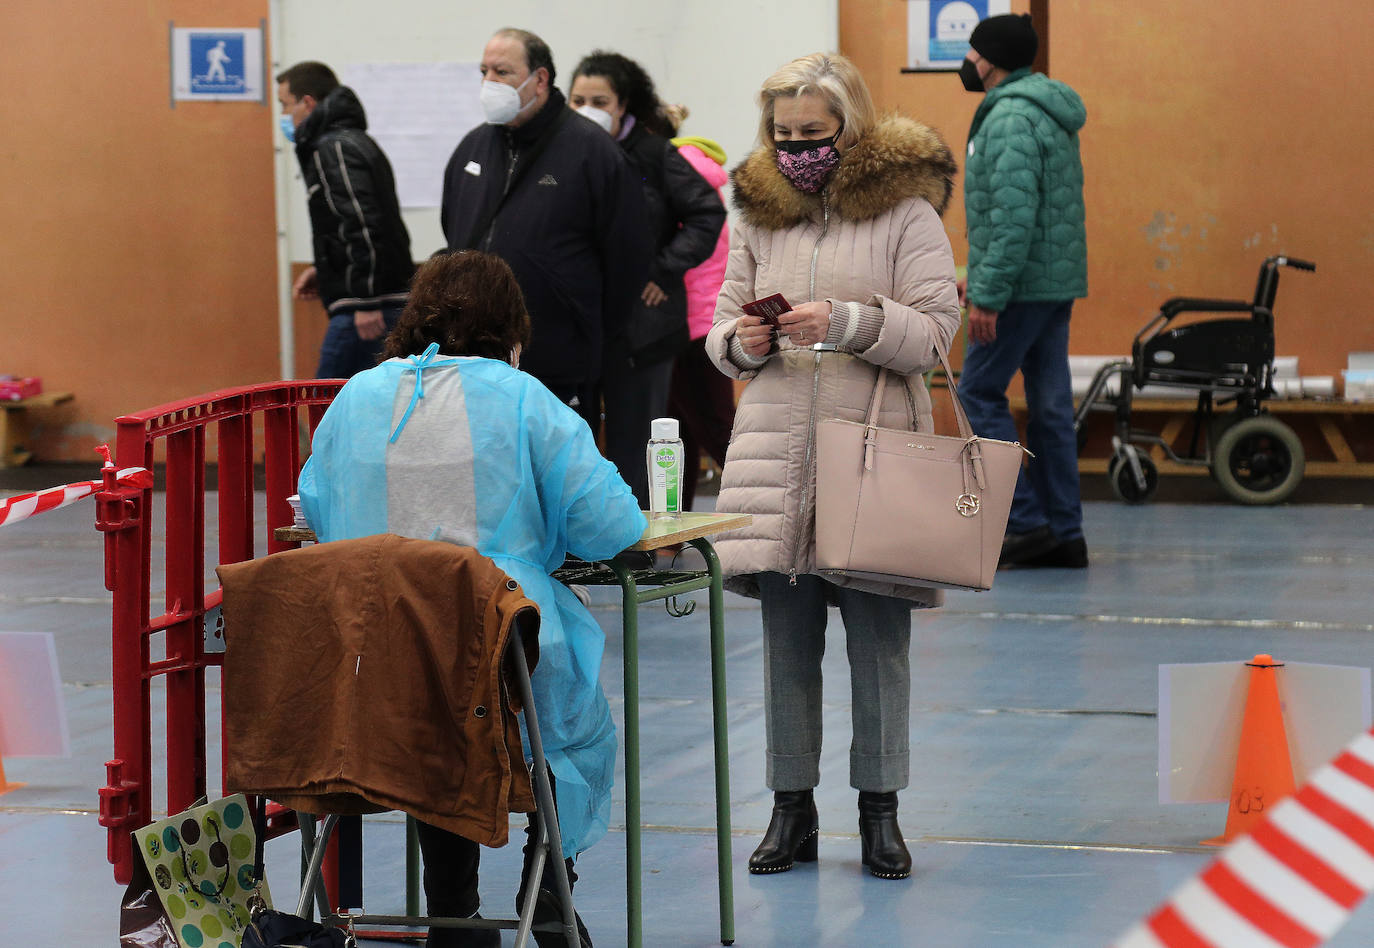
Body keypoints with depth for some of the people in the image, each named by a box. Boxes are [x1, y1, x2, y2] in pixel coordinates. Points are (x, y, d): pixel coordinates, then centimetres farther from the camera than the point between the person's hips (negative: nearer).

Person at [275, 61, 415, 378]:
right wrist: (324, 272, 20)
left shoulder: (334, 148, -10)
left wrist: (366, 301, -23)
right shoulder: (357, 141, 22)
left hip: (367, 314, -10)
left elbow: (363, 224, -21)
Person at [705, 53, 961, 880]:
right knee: (787, 640, 5)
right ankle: (792, 810, 13)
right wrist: (744, 343, -6)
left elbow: (937, 329, -6)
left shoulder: (903, 211, -1)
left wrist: (845, 323, -19)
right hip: (776, 445, 3)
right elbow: (722, 331, 18)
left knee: (880, 641, 0)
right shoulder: (759, 216, 12)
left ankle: (880, 811, 10)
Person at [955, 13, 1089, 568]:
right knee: (1050, 404, 9)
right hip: (1056, 283, 10)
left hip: (1022, 286, -10)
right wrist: (981, 281, 24)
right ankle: (1064, 533, 10)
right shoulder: (1046, 114, 17)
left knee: (979, 393, -3)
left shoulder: (1010, 119, -16)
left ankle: (1027, 522, -6)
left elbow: (1014, 215, -24)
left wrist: (988, 296, -24)